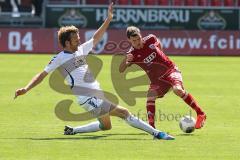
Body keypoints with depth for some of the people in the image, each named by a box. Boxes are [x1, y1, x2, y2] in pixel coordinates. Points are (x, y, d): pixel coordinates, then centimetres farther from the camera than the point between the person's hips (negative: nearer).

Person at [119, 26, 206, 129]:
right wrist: (125, 61, -35)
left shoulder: (150, 39, -9)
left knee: (178, 90, -28)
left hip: (170, 70, -2)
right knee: (150, 96, -24)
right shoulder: (132, 54, -11)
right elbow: (121, 70, -17)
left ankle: (200, 114, -19)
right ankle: (151, 126, -14)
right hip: (157, 80, 2)